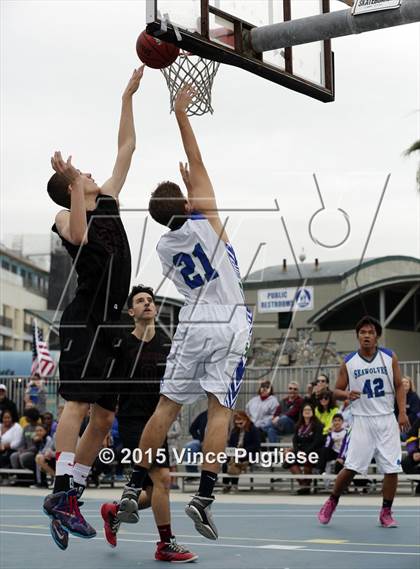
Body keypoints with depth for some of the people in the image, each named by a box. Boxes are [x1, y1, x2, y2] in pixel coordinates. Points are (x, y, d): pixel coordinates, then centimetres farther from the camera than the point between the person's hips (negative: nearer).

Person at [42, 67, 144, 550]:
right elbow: (80, 237, -28)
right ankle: (60, 493, -17)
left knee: (103, 416, 6)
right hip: (85, 321, -8)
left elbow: (126, 147, 22)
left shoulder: (107, 201, 18)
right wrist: (72, 184, -28)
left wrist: (128, 96, 21)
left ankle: (70, 498, 10)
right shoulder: (66, 217, -3)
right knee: (78, 403, -15)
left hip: (110, 325, 8)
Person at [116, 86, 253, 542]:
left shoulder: (164, 246, 5)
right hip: (229, 322, -3)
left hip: (192, 323, 3)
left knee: (167, 405, 6)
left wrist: (186, 199, 29)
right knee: (220, 409, -4)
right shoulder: (205, 221, -6)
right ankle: (203, 498, -12)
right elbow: (197, 165, 0)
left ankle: (133, 490, 5)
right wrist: (181, 114, 4)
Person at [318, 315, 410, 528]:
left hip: (387, 419, 2)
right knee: (351, 467, -6)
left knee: (392, 469, -2)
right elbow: (337, 390, 6)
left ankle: (386, 512, 13)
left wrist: (402, 412, -5)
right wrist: (347, 394, -16)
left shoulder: (390, 357, 3)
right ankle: (332, 502, 16)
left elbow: (399, 386, 7)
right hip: (362, 420, -1)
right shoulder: (348, 362, 1)